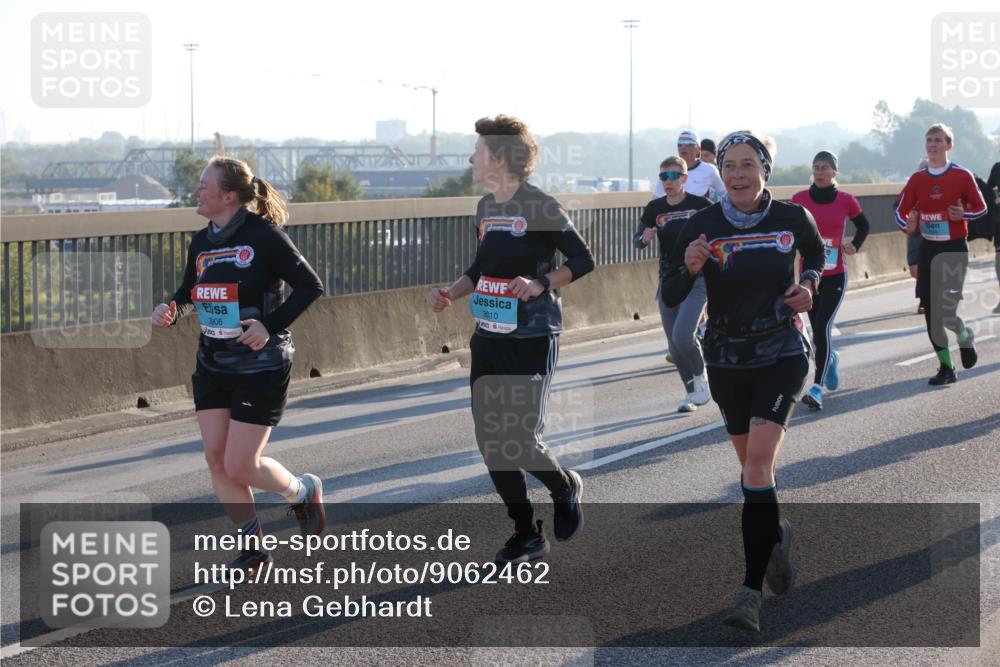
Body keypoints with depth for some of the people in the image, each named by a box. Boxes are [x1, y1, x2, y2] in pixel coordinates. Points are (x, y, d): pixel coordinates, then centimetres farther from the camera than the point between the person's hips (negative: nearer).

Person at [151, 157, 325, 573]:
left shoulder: (264, 235, -14)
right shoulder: (202, 243, 6)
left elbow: (310, 286, -11)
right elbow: (188, 294, 18)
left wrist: (271, 325, -21)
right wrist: (170, 312, -4)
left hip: (260, 367, -7)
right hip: (212, 366, 7)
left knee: (240, 466, -6)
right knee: (216, 459, 2)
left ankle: (304, 492, 23)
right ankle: (251, 545, 17)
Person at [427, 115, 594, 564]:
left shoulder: (538, 207, -13)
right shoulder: (487, 207, 11)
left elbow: (583, 261, -10)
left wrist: (540, 284, -23)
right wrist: (451, 294, 8)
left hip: (531, 341, -8)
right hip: (489, 338, 8)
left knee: (522, 442, -9)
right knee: (490, 441, 5)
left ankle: (566, 488, 24)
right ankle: (526, 535, 18)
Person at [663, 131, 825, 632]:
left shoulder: (793, 219, -7)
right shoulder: (703, 226, -8)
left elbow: (817, 253, 16)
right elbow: (669, 298, -8)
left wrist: (808, 283, -4)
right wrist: (690, 268, -28)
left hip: (782, 356, -2)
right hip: (726, 360, 2)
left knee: (758, 461, -19)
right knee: (752, 466, 14)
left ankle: (751, 592, -19)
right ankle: (775, 533, 47)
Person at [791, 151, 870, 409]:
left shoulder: (846, 201, 0)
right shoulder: (800, 199, 0)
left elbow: (864, 225, 17)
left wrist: (854, 246, 0)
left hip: (835, 276, -2)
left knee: (822, 327, -16)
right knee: (817, 329, 11)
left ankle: (817, 388, -20)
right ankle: (830, 359, 47)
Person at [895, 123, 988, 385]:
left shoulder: (962, 176, -4)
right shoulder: (917, 179, 6)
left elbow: (980, 208, 2)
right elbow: (902, 210, 11)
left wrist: (963, 215, -18)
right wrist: (907, 225, -11)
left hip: (955, 248, -4)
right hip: (928, 249, 4)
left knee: (946, 308, -15)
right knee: (930, 309, 1)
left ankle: (965, 337, 20)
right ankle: (946, 367, 11)